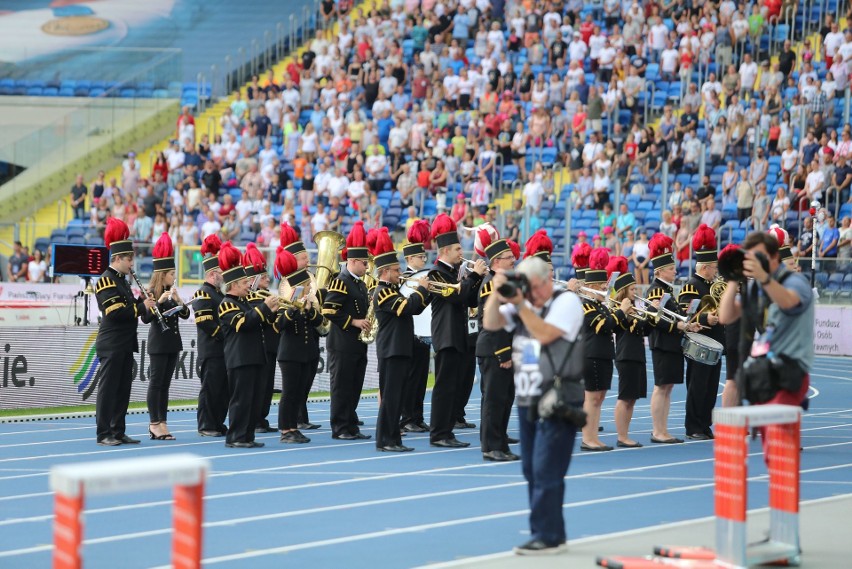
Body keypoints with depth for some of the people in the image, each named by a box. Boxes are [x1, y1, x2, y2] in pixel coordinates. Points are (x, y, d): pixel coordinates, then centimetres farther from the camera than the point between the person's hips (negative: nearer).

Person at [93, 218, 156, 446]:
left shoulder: (122, 280, 15)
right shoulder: (106, 281, -13)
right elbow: (115, 311, -22)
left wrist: (141, 300, 1)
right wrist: (142, 306, -17)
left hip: (125, 344, 9)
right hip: (111, 345, -9)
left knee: (123, 389, 10)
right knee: (108, 388, -5)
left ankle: (118, 432, 15)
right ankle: (104, 434, -2)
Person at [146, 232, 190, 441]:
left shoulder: (171, 292, 12)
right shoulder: (151, 293, -9)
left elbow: (185, 314, 9)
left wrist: (178, 301, -8)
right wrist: (159, 301, -29)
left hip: (172, 342, 7)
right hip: (158, 343, -7)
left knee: (165, 384, 8)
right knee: (156, 383, -4)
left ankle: (162, 424, 10)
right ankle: (155, 424, -2)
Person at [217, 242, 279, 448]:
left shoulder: (244, 303, 19)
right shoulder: (227, 305, -10)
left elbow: (257, 322, 24)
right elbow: (243, 323, -24)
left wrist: (270, 312, 7)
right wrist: (264, 307, -22)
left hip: (253, 357, 10)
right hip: (239, 359, -10)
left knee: (255, 398, 9)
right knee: (241, 398, -8)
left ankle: (247, 436, 14)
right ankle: (235, 438, -4)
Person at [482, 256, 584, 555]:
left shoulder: (567, 301, -5)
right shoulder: (520, 303, 14)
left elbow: (545, 334, -17)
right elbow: (490, 324, 6)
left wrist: (520, 304, -16)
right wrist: (497, 295, -7)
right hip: (527, 401, 7)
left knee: (546, 471, -10)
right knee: (532, 471, 9)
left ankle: (548, 536, -7)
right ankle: (545, 533, 17)